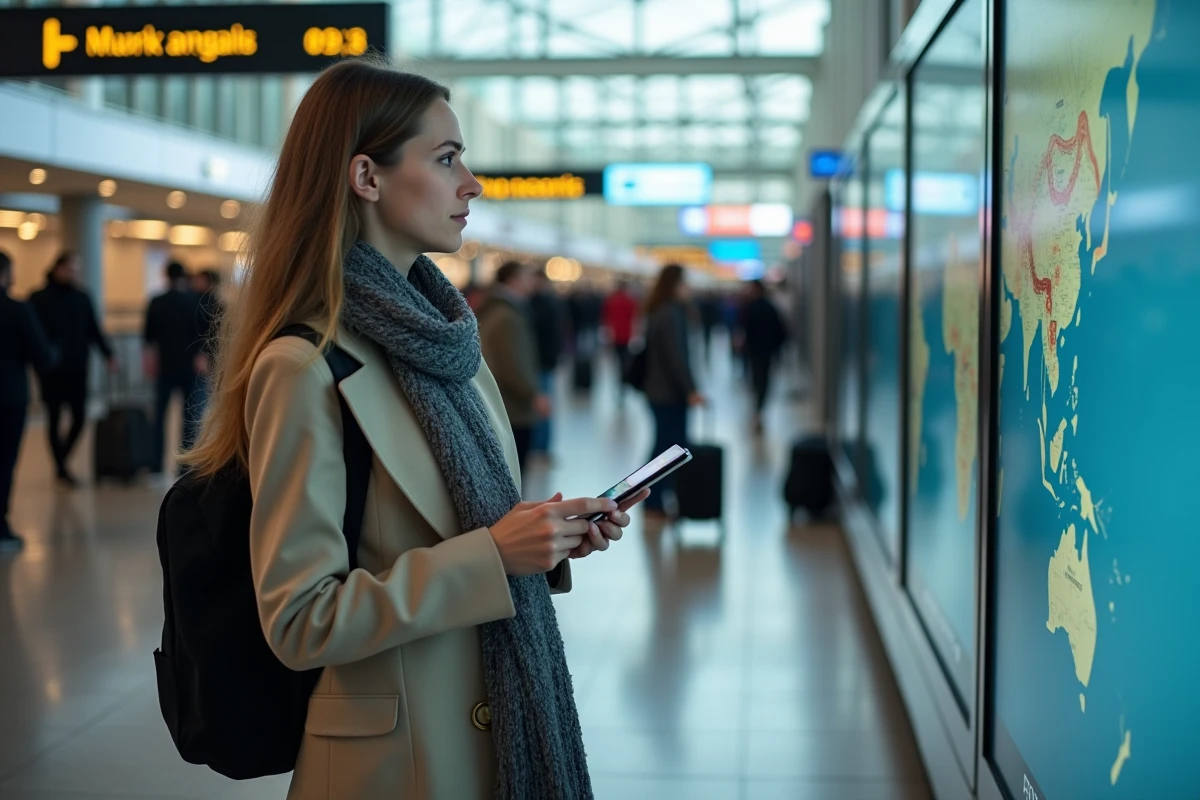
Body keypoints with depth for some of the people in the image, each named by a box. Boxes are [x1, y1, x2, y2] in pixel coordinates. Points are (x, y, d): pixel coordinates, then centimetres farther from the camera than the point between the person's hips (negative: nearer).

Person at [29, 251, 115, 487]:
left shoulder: (82, 298, 8)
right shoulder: (40, 299, -4)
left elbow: (94, 330, 10)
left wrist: (107, 353, -1)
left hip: (77, 370, 4)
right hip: (52, 371, -4)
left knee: (80, 417, 2)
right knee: (55, 419, 4)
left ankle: (62, 459, 24)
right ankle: (61, 470, 12)